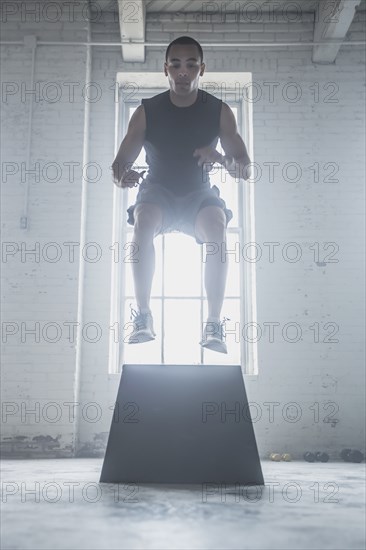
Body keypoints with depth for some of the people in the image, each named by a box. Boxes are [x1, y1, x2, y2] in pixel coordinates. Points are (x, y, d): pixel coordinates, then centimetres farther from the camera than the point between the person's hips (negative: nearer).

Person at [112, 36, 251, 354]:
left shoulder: (219, 111, -7)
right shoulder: (147, 111, -8)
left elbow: (246, 170, -10)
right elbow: (120, 164, -9)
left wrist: (222, 160, -33)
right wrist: (123, 176, -35)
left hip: (198, 194, 0)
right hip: (157, 192, 0)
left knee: (217, 224, -34)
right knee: (143, 221, -35)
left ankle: (214, 324, -30)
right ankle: (144, 318, -28)